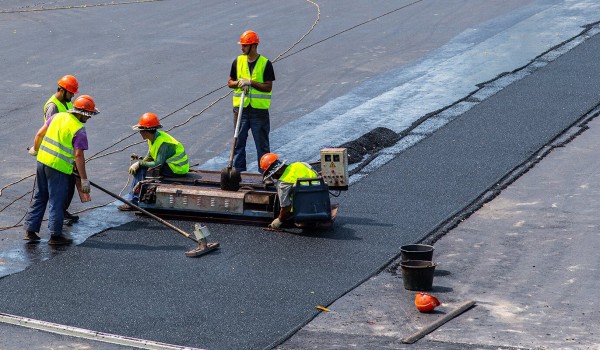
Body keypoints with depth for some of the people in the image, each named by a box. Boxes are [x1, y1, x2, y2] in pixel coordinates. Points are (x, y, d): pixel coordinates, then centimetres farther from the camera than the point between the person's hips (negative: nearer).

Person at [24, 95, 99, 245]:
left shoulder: (58, 116, 5)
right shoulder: (79, 130, -13)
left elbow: (39, 134, 10)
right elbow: (78, 155, -16)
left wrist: (35, 149, 30)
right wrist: (84, 179, -11)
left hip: (42, 160, 7)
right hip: (59, 167, -7)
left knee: (39, 198, 17)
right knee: (56, 201, 4)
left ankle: (30, 231, 22)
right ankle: (55, 235, 13)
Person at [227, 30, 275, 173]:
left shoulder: (265, 64, -5)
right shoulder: (237, 62, 6)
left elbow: (268, 87, -8)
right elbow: (230, 82, 12)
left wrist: (251, 82, -18)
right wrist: (238, 83, -10)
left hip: (259, 109, -3)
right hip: (241, 108, 3)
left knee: (262, 142, 3)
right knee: (239, 141, 7)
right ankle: (239, 170, 15)